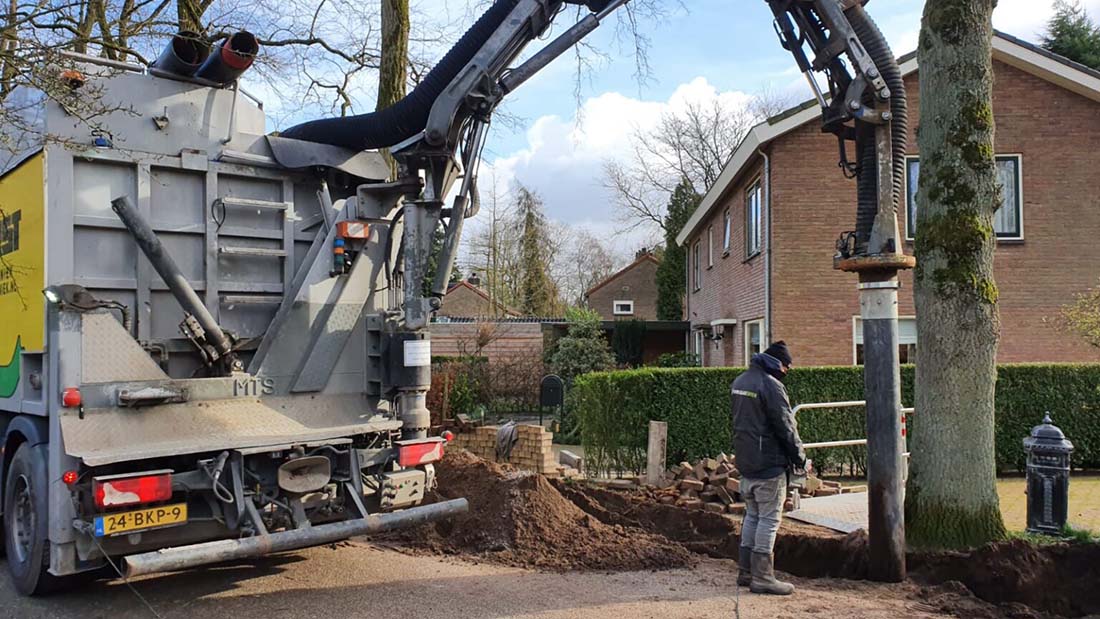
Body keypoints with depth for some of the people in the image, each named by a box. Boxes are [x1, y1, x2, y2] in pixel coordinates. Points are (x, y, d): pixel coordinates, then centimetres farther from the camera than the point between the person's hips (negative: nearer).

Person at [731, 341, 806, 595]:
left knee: (752, 515, 17)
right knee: (769, 519, -1)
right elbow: (786, 427, -14)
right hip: (769, 464, -9)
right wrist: (799, 457, -4)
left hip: (745, 462, 9)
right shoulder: (771, 386, -18)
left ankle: (746, 571, 22)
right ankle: (762, 577, 3)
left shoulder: (739, 382, 10)